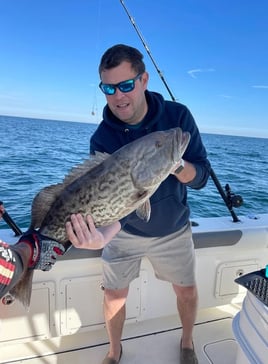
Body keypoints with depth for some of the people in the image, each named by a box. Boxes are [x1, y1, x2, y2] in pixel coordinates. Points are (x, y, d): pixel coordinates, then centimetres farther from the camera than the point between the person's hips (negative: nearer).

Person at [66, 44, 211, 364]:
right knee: (114, 295, 10)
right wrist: (104, 234, -50)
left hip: (173, 229, 1)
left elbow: (201, 177, -17)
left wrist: (175, 163, -38)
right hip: (125, 231, 0)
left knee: (187, 291, 14)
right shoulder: (102, 138, -20)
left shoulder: (177, 115, -17)